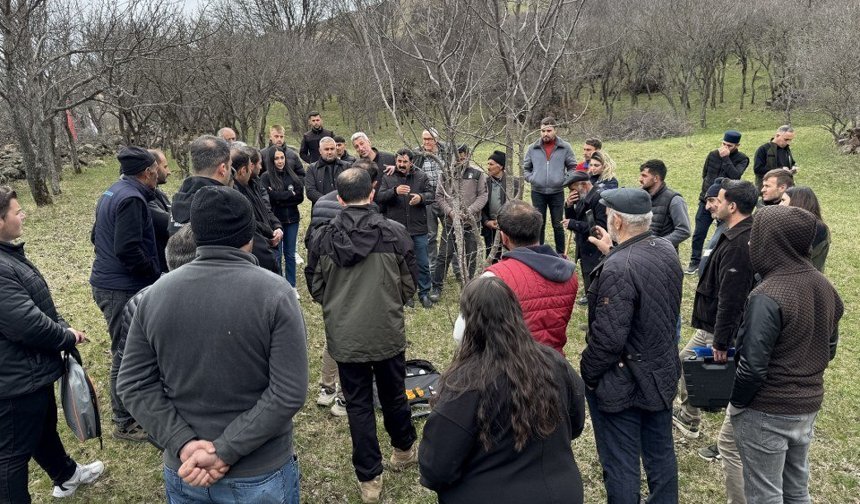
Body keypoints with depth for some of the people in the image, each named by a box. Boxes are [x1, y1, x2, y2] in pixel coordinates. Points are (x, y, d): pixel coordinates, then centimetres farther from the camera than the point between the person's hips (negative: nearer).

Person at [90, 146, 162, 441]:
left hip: (107, 282, 10)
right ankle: (125, 423, 13)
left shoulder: (112, 192, 13)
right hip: (123, 289, -10)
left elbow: (97, 236, 21)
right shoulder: (132, 198, -19)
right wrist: (156, 274, -14)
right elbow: (128, 249, -26)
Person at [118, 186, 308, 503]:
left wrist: (182, 444, -11)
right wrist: (226, 451, -18)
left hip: (182, 473, 3)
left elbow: (134, 383, -4)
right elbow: (289, 393, -22)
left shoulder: (156, 293, -4)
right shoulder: (275, 293, -17)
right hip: (260, 475, -3)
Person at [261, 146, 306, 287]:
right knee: (277, 256, 4)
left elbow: (300, 197, -2)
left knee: (290, 254, 11)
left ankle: (291, 286, 22)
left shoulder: (292, 174, 6)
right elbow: (272, 198, -16)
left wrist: (281, 196, -11)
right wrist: (291, 194, -6)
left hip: (292, 219, 3)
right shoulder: (266, 177, -5)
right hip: (275, 220, -3)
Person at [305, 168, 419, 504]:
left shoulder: (322, 237, -8)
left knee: (358, 404, 13)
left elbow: (316, 288, 2)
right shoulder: (395, 232, -11)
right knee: (393, 395, 21)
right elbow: (409, 285, -1)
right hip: (388, 332, 0)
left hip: (344, 336, 0)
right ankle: (404, 450, 44)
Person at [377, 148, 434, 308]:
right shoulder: (388, 178, 2)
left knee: (423, 263, 6)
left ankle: (424, 293, 21)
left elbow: (431, 196, 1)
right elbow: (379, 197, -9)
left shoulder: (421, 177, 4)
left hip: (418, 229, 0)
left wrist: (421, 197, -21)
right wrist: (395, 191, -28)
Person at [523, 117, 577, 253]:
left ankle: (561, 254, 20)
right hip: (537, 193, 1)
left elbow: (572, 167, 7)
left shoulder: (565, 147, -1)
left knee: (558, 225, 9)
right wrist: (531, 179, -2)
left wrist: (565, 180, -7)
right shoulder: (533, 148, 3)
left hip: (557, 192, -1)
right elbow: (526, 167, 15)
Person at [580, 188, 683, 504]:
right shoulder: (666, 250, -3)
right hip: (662, 372, 9)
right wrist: (613, 253, 15)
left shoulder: (618, 269, -29)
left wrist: (586, 374, -13)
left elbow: (608, 337, -28)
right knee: (661, 454, 23)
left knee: (621, 466, 8)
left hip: (622, 383, -8)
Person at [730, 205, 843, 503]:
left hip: (767, 413, -7)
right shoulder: (824, 286, 1)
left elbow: (753, 366, -24)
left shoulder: (767, 297, -25)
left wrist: (735, 403, -8)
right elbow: (829, 348, 12)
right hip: (809, 406, 8)